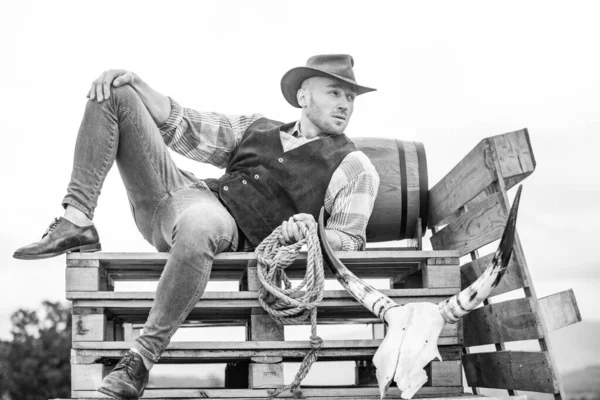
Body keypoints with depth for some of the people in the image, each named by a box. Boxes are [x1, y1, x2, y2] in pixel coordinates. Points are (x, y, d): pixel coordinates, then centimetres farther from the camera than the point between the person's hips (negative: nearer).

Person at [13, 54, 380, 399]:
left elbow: (352, 239, -1)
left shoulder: (353, 166, 7)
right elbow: (182, 128, 22)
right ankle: (77, 224, -11)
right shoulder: (259, 128, 22)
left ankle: (142, 359, -30)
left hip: (228, 232, -6)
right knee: (115, 93, 3)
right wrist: (136, 83, 7)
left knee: (199, 226, -47)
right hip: (182, 191, 6)